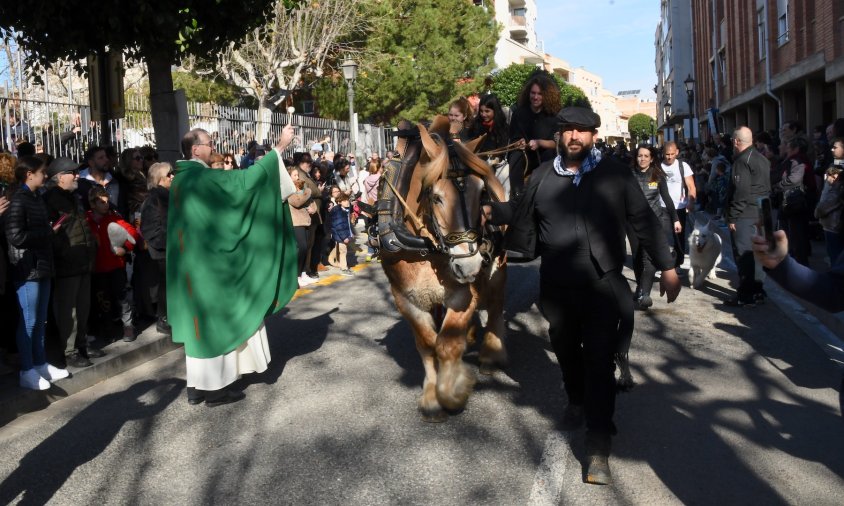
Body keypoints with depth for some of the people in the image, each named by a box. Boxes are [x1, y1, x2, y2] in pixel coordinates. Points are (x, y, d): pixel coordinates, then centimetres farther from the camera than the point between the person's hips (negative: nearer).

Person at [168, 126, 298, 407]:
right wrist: (280, 146, -14)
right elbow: (246, 178, -19)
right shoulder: (204, 178, -17)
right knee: (216, 320, 0)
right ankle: (215, 387, 8)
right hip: (209, 261, -9)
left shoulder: (181, 179, 11)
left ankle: (197, 385, 19)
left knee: (199, 320, 13)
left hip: (191, 261, 9)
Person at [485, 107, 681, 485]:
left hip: (603, 285, -3)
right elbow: (521, 211, 20)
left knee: (599, 361, -5)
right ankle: (576, 401, 49)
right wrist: (492, 211, 5)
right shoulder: (543, 175, 5)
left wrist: (666, 267, -1)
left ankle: (598, 447, -1)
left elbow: (644, 220, 0)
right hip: (557, 286, 3)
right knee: (566, 351, 19)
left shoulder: (614, 173, -2)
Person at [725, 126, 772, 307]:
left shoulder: (742, 161, -14)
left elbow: (741, 192, -21)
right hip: (760, 212, 9)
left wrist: (732, 217, -17)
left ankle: (746, 295, -4)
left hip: (745, 215, -9)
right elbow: (767, 188, 20)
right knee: (754, 252, 15)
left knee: (743, 254, -6)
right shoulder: (761, 158, 16)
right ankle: (757, 291, 21)